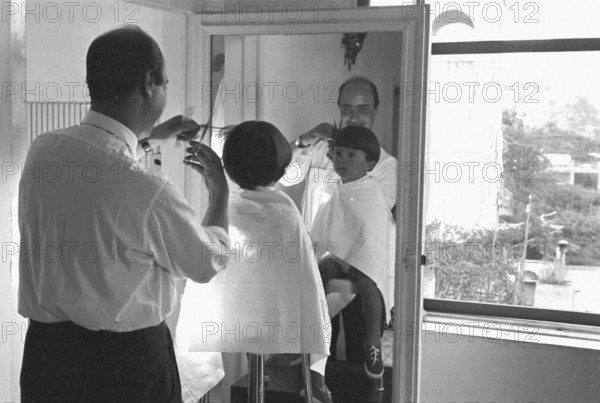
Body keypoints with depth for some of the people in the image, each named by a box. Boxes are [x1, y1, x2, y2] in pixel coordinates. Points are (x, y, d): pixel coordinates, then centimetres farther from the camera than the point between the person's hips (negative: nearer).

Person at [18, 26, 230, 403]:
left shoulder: (41, 152, -8)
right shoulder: (149, 191, -26)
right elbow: (208, 262, -6)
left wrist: (147, 137, 22)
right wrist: (220, 191, 8)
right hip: (127, 361, -5)